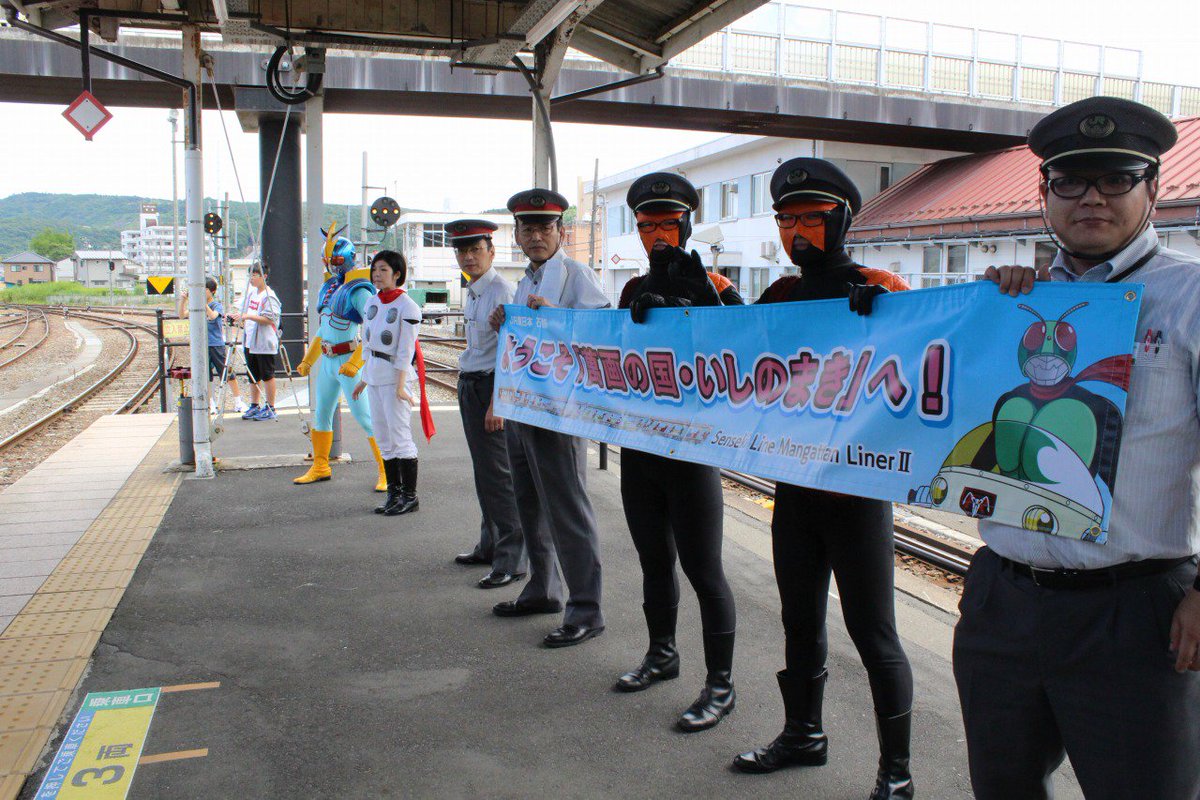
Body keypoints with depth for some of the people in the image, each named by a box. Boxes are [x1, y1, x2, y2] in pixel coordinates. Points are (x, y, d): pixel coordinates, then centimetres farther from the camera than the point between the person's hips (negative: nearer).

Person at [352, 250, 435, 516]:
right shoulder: (371, 302, 11)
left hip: (396, 375, -8)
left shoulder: (407, 307, -11)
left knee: (400, 435, -5)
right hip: (374, 375, 8)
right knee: (383, 437, 10)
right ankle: (394, 493, 19)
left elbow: (405, 351, -15)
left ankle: (410, 496, 3)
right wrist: (364, 378, 18)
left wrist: (400, 386, -18)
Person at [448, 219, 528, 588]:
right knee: (483, 470, 17)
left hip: (492, 387, -10)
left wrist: (496, 404, -23)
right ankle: (491, 544, 30)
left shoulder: (502, 291, -14)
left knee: (497, 473, -7)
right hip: (469, 385, 10)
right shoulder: (472, 292, 14)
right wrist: (467, 387, 17)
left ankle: (512, 558, 2)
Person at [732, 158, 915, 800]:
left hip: (857, 488, -6)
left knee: (871, 632, 2)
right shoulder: (781, 296, 9)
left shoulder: (879, 289, -7)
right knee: (800, 619, 18)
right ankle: (803, 734, 37)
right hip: (794, 485, 6)